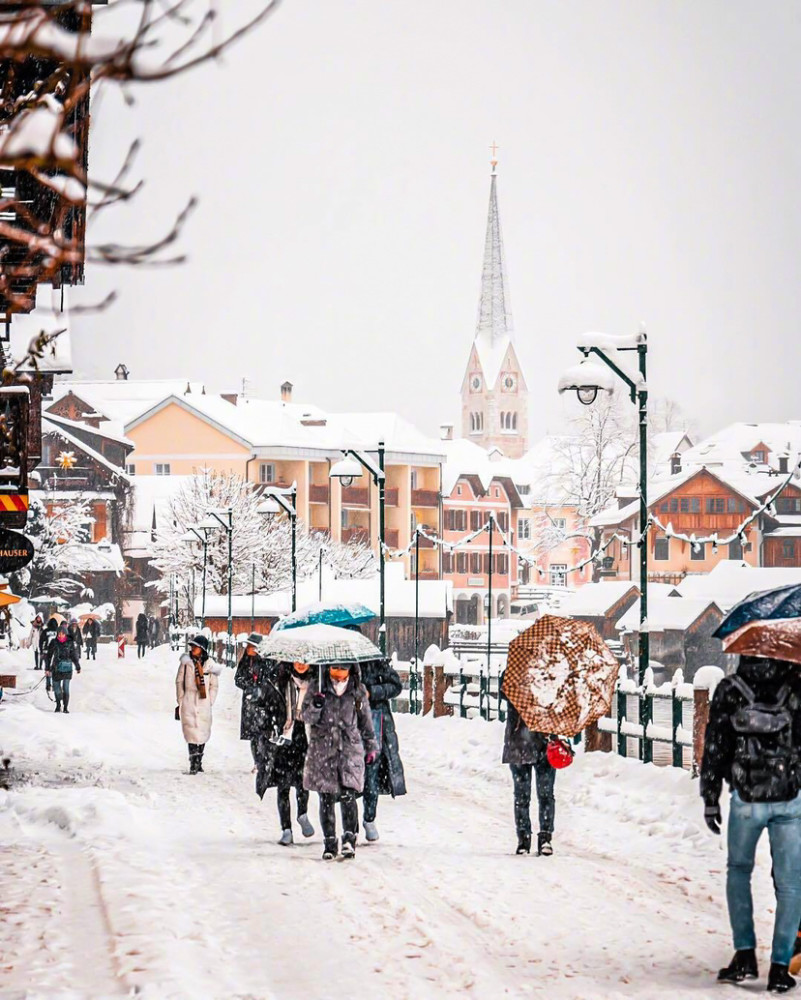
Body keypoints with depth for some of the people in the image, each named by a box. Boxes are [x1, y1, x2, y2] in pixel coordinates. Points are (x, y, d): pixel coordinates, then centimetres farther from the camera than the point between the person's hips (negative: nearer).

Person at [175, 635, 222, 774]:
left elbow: (214, 685, 11)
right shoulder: (186, 662, 3)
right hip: (189, 701, -1)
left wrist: (210, 701, 4)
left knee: (203, 732, 4)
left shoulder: (209, 664, 5)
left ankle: (198, 762, 15)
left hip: (204, 701, 1)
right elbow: (179, 681, 8)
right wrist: (180, 701, 4)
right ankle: (193, 763, -11)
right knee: (191, 732, -9)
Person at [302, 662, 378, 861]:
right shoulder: (317, 687, 6)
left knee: (347, 794, -15)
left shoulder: (358, 690, 9)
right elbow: (306, 717, 4)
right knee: (326, 798, 0)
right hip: (322, 748, 0)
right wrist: (316, 707, -17)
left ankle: (350, 838, -7)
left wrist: (371, 747, 21)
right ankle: (330, 842, 7)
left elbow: (366, 720, 19)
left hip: (350, 748, 0)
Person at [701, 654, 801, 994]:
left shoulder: (729, 690, -3)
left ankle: (745, 953, 10)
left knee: (738, 870, 20)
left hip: (746, 797, 0)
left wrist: (710, 797, 5)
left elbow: (715, 746, 0)